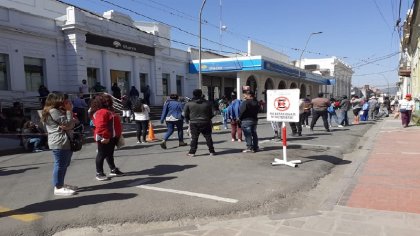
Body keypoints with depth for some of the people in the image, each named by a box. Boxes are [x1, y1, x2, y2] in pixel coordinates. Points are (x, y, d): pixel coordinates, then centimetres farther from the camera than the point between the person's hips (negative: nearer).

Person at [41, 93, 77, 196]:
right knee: (60, 165, -6)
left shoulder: (58, 111, 20)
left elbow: (71, 125, 16)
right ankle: (58, 188, 1)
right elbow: (68, 123, -14)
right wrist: (69, 111, -7)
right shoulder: (53, 111, -12)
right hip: (60, 142, -11)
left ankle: (61, 184, 28)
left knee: (64, 164, 17)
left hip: (64, 142, 11)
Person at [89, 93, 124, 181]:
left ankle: (113, 170, 28)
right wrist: (104, 137, -29)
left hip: (112, 137, 11)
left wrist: (117, 135, 23)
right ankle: (99, 173, 9)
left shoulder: (108, 110, 16)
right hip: (104, 138, -11)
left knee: (110, 154, 18)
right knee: (102, 154, -1)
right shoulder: (101, 112, -19)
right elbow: (100, 126, -28)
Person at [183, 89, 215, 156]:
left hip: (194, 123, 0)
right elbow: (212, 113, 3)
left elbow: (185, 114, 1)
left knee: (194, 138, 6)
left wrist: (188, 120, 17)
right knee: (208, 137, 9)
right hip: (205, 123, 0)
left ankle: (192, 152, 7)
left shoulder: (189, 104, -3)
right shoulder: (207, 103, -1)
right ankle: (212, 151, 13)